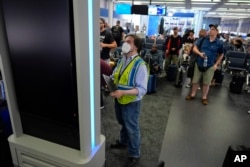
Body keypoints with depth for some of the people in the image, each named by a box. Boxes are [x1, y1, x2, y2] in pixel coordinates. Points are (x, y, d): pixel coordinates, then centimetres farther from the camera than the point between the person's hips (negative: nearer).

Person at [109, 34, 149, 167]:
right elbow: (115, 75, 12)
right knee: (123, 124, 28)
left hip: (131, 102, -7)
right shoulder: (123, 59, -1)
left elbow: (142, 89, -26)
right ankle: (123, 141, 56)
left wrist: (123, 92, -35)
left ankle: (134, 155, 35)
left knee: (132, 129, 12)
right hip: (119, 99, 7)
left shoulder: (140, 65, -23)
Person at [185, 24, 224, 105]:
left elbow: (221, 55, 8)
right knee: (195, 81, 11)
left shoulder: (219, 43, -4)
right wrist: (200, 53, -22)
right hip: (199, 64, 2)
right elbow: (194, 48, -2)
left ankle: (204, 97, 24)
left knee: (206, 83, 8)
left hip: (210, 66, -1)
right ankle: (192, 95, 28)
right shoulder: (203, 39, -2)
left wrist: (216, 64, -1)